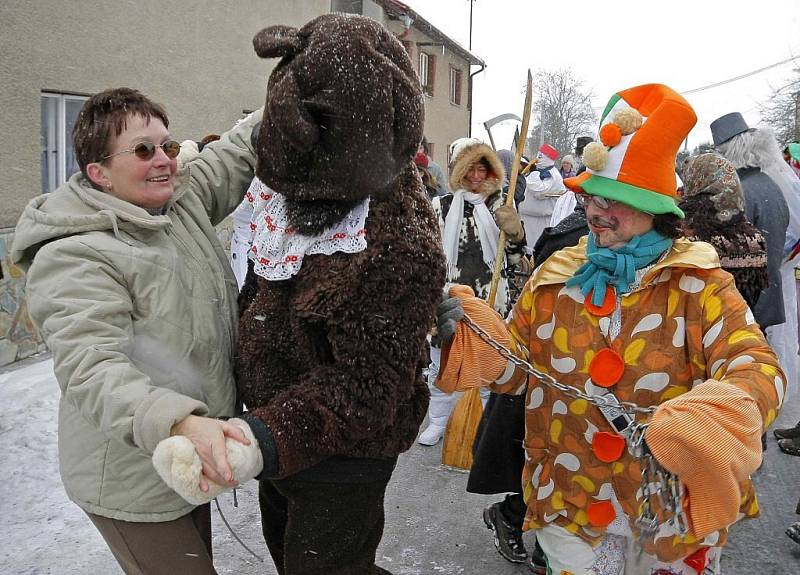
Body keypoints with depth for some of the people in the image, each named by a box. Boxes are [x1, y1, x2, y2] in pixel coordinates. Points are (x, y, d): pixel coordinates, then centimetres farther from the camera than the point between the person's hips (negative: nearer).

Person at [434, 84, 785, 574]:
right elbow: (518, 365, 3)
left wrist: (687, 428, -37)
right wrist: (469, 332, -16)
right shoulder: (554, 279, 1)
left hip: (673, 507, -1)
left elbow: (757, 367, -18)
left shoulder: (697, 282, -9)